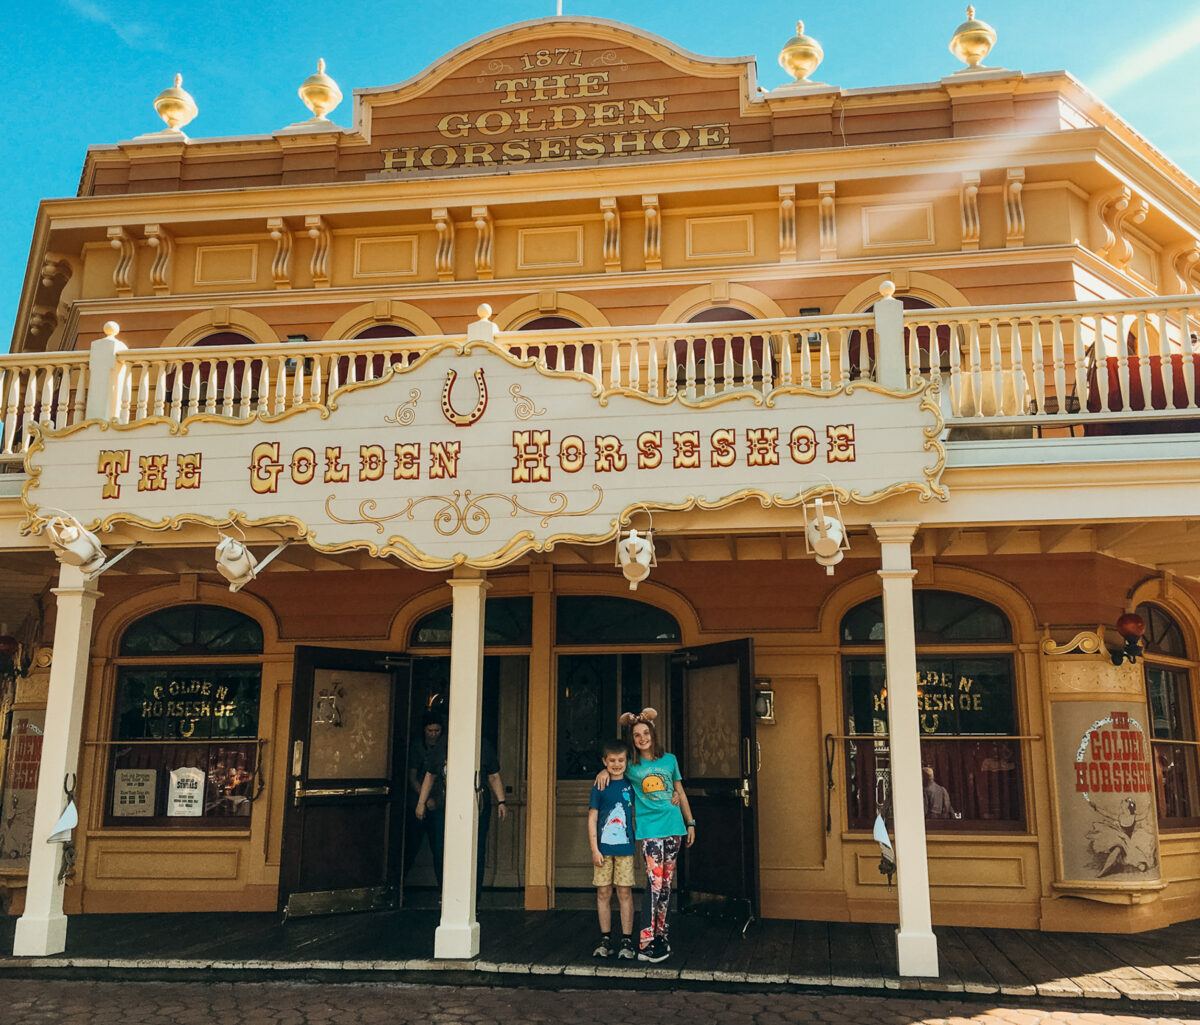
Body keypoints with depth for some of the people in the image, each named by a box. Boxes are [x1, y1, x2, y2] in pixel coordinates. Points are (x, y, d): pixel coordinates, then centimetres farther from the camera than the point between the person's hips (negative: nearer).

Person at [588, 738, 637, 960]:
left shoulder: (630, 785, 4)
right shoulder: (600, 787, -1)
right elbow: (592, 819, -1)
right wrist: (594, 849, -5)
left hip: (625, 848, 1)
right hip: (603, 848, 0)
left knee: (625, 893, 1)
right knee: (603, 893, 4)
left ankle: (627, 941, 9)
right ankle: (605, 940, 15)